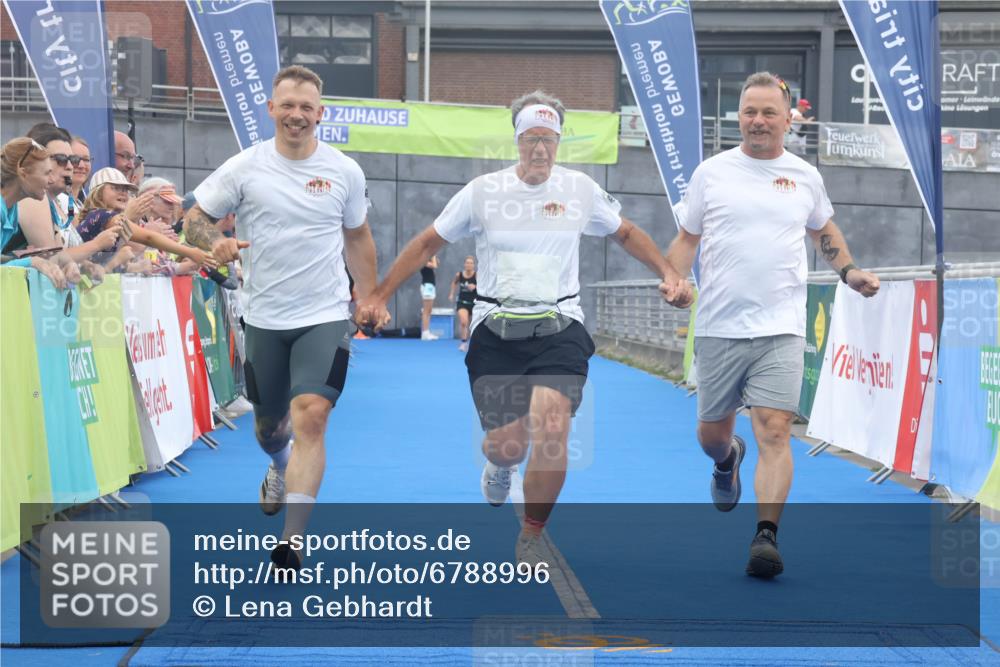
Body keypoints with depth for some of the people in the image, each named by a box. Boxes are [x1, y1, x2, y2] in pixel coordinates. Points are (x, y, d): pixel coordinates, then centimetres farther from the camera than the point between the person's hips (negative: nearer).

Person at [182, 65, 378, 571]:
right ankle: (281, 469, 55)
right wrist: (216, 241, -21)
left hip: (325, 317, -1)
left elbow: (358, 236, 13)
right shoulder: (244, 168, -3)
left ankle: (292, 540, -17)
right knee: (268, 423, 16)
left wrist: (369, 297, 12)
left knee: (311, 416, -19)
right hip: (264, 317, 2)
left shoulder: (345, 172, 0)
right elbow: (194, 219, 1)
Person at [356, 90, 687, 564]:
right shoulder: (483, 191, 0)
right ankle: (500, 465, 40)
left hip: (559, 329, 0)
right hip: (495, 331, 0)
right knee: (506, 443, -4)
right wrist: (378, 296, 4)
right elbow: (427, 244, 8)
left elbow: (626, 234, 20)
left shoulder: (581, 189, 3)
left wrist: (667, 273, 8)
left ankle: (531, 538, 2)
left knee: (551, 428, -20)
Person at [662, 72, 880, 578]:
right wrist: (674, 281, -6)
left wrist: (848, 271, 12)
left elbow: (823, 229, 27)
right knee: (712, 431, 11)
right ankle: (728, 461, 47)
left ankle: (766, 536, -16)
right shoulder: (711, 172, 5)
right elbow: (687, 237, 11)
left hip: (780, 328, 0)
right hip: (718, 327, 1)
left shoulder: (805, 176, 9)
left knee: (774, 432, -14)